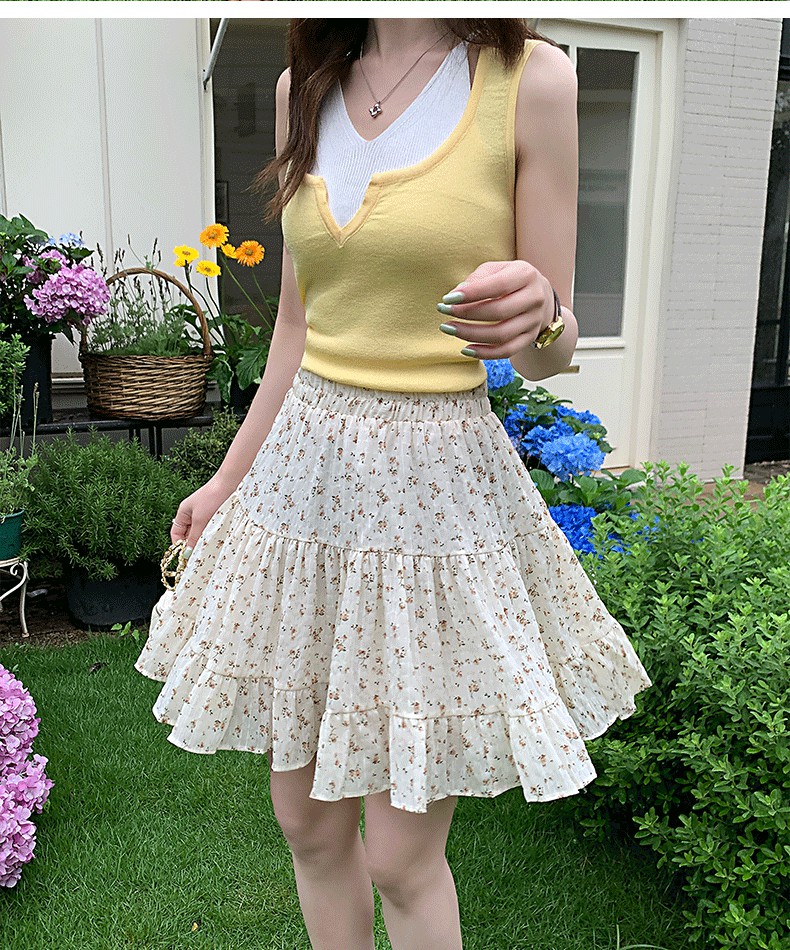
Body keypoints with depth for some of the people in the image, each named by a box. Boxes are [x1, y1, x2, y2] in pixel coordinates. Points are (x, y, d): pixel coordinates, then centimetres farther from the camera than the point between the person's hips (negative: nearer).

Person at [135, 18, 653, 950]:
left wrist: (538, 318, -26)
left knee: (402, 857, 6)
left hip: (438, 486, -4)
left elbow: (553, 351, -3)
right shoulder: (304, 87, 9)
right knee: (308, 820, 16)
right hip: (307, 471, 5)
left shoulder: (531, 78, -5)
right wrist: (229, 478, 18)